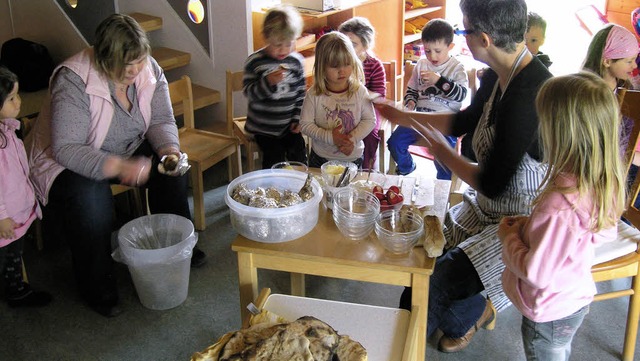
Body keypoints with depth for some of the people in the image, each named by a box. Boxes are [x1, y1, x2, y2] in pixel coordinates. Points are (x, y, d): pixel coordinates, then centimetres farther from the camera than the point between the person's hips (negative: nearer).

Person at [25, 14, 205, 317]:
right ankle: (97, 287, -11)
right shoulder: (74, 81, -30)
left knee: (173, 170, -16)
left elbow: (161, 121, -4)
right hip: (69, 161, -5)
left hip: (127, 151, 6)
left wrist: (170, 150, -26)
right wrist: (120, 167, -44)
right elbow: (67, 149, -33)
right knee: (90, 200, -33)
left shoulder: (150, 71, -12)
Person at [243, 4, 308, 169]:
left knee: (299, 154, -6)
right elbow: (249, 93, -15)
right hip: (263, 126, -3)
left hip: (288, 124, 3)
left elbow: (301, 93, 8)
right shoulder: (255, 61, -10)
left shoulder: (296, 61, -1)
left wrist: (298, 118, 0)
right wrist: (268, 82, -30)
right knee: (275, 156, -15)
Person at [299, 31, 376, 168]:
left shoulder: (360, 91, -10)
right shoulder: (314, 95, -12)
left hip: (353, 158, 1)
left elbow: (370, 120, -5)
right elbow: (305, 124, -11)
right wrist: (329, 137, -22)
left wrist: (353, 139, -19)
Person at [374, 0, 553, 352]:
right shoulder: (498, 76, -1)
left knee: (438, 282, -12)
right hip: (488, 208, 9)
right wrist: (401, 116, 21)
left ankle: (471, 315, 23)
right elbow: (464, 121, 19)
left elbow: (492, 184, -26)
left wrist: (444, 153, -9)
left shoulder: (529, 93, -30)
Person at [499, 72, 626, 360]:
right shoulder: (605, 182, -14)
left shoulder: (561, 206, -40)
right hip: (576, 301, 7)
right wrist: (528, 225, -2)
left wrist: (509, 236, -13)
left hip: (550, 314, -7)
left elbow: (536, 272, -31)